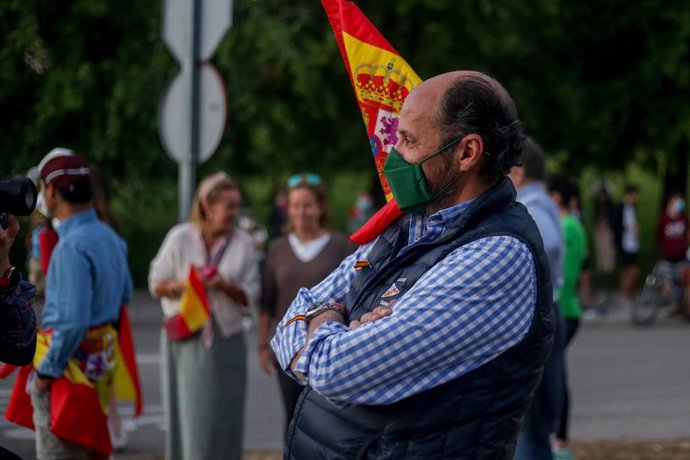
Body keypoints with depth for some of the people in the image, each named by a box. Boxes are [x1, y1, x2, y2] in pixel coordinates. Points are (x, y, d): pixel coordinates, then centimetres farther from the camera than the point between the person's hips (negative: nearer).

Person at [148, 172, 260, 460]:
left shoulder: (243, 244, 1)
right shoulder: (179, 238, -2)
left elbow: (250, 297, 2)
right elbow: (156, 285, 4)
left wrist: (227, 287, -18)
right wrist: (179, 286, -16)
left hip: (225, 339, 1)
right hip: (185, 340, -1)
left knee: (223, 417, 1)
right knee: (188, 416, 0)